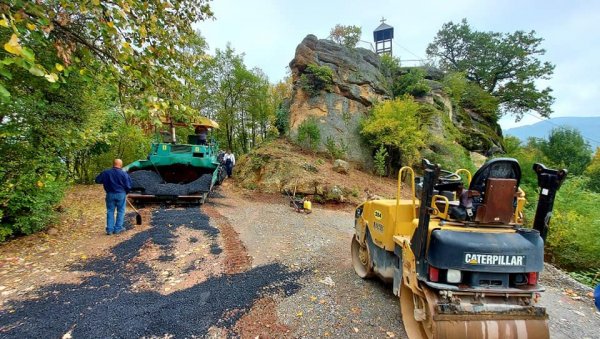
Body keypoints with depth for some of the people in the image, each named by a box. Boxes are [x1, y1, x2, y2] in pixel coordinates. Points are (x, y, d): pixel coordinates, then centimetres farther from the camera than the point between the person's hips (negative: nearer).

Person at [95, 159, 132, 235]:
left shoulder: (106, 172, -1)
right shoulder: (124, 174, -8)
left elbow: (97, 180, 7)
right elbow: (128, 186, -8)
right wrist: (125, 193, 11)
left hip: (110, 194, 3)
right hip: (121, 194, -2)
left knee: (110, 211, 11)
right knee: (120, 211, 8)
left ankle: (109, 229, 12)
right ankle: (118, 228, 11)